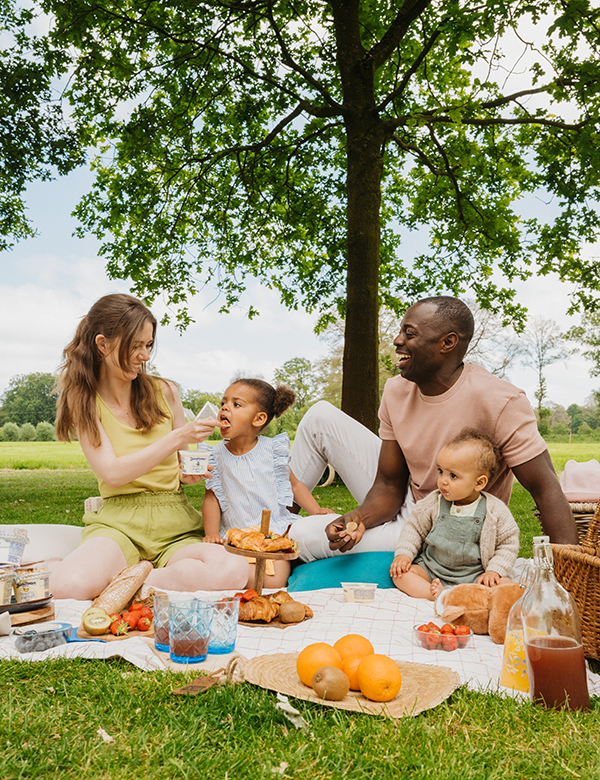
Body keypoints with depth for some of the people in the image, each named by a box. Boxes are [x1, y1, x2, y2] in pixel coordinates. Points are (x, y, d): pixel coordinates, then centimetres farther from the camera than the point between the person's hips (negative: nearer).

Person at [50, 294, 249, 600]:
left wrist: (191, 472, -7)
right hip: (118, 521, -2)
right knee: (69, 586, -37)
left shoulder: (164, 392, 7)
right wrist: (178, 437, -16)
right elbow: (113, 473, -10)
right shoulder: (84, 401, 2)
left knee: (232, 573, -32)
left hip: (175, 524, 2)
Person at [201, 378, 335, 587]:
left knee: (275, 582, -21)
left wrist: (317, 511, -1)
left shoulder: (271, 449, 1)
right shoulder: (217, 455, 3)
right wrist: (212, 533, -8)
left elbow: (293, 485, 10)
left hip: (277, 528, 0)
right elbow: (212, 498, 5)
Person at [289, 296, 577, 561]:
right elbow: (388, 486, -5)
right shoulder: (396, 391, -7)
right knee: (322, 417, -2)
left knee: (305, 537, -21)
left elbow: (547, 490, -25)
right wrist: (359, 518, -26)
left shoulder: (499, 402, -26)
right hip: (405, 504, 6)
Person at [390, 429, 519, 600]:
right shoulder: (433, 503, -5)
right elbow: (414, 528, 8)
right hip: (431, 570, 2)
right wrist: (403, 554, -6)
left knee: (504, 584, -29)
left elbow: (508, 543, 0)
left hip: (473, 575, -2)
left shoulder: (495, 511, -10)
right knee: (399, 573, -18)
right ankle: (435, 594, -34)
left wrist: (494, 571, -12)